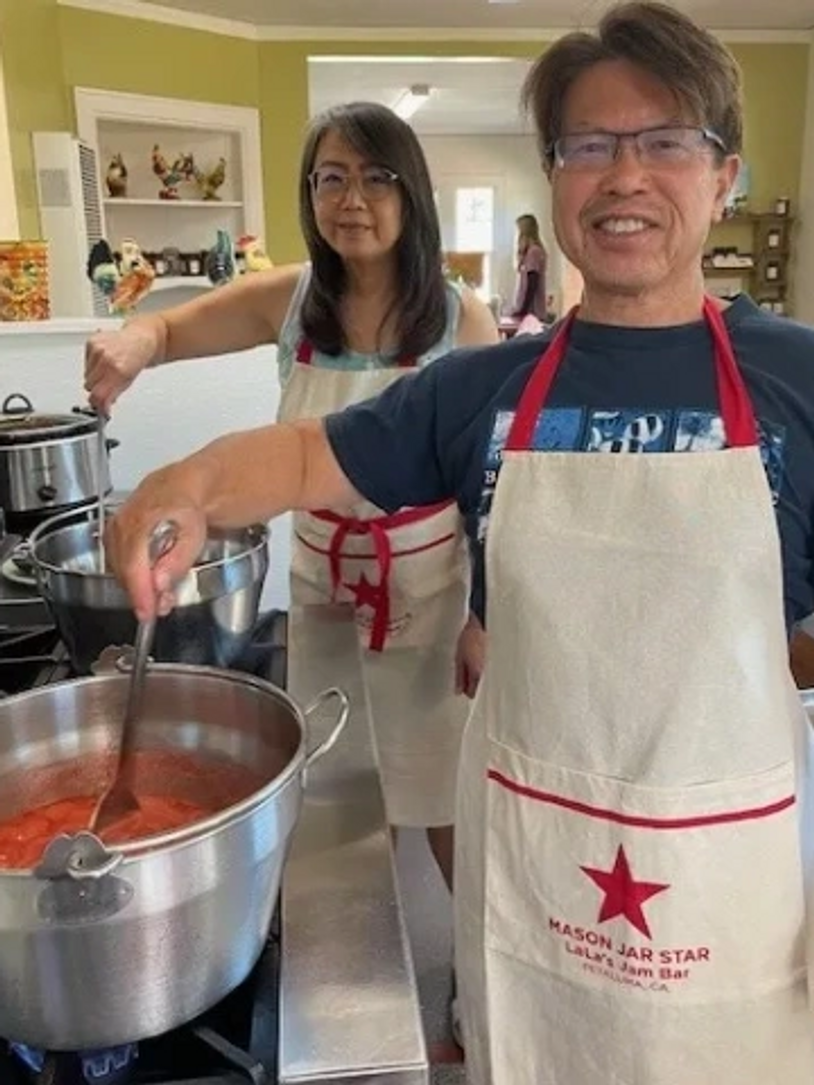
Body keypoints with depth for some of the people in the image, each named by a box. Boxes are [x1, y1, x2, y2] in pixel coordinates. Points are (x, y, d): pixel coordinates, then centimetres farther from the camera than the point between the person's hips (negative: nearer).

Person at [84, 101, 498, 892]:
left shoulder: (462, 320, -10)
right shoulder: (288, 299, -4)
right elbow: (166, 330, 6)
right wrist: (133, 342, -20)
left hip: (429, 589, -2)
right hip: (320, 584, 2)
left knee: (444, 802, 13)